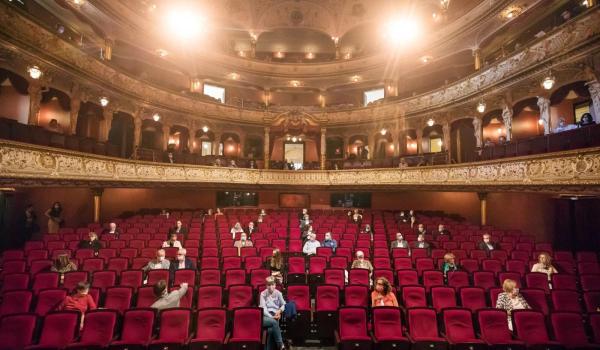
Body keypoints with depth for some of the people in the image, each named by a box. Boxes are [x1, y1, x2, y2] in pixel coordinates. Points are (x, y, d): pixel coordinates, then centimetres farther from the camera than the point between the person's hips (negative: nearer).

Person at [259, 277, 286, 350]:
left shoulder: (278, 293, 8)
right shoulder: (263, 294, 3)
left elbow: (283, 305, 15)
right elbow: (263, 308, -5)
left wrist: (279, 310, -7)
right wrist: (271, 317, -18)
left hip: (275, 315, 1)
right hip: (265, 316, -1)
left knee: (271, 330, -33)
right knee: (274, 322, -34)